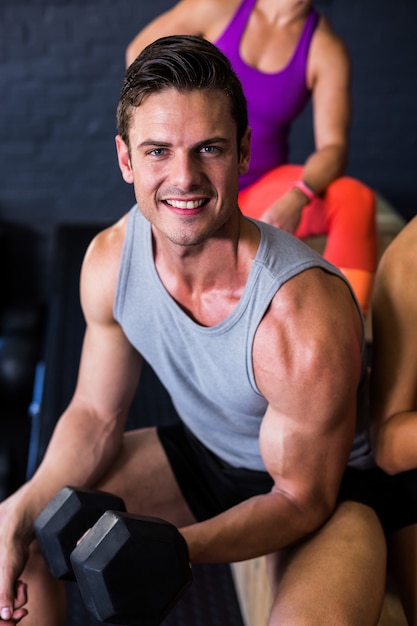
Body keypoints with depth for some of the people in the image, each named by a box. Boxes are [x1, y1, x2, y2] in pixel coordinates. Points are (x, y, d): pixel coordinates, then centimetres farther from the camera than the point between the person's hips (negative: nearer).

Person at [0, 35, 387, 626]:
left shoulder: (305, 320, -35)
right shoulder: (109, 259, -17)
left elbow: (302, 498, -21)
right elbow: (96, 416, -4)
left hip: (328, 487, -4)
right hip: (199, 452, 5)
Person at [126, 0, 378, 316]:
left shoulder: (327, 49, -10)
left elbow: (334, 148, -16)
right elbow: (140, 51, 2)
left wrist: (297, 199, -37)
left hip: (263, 186, 1)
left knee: (356, 200, -29)